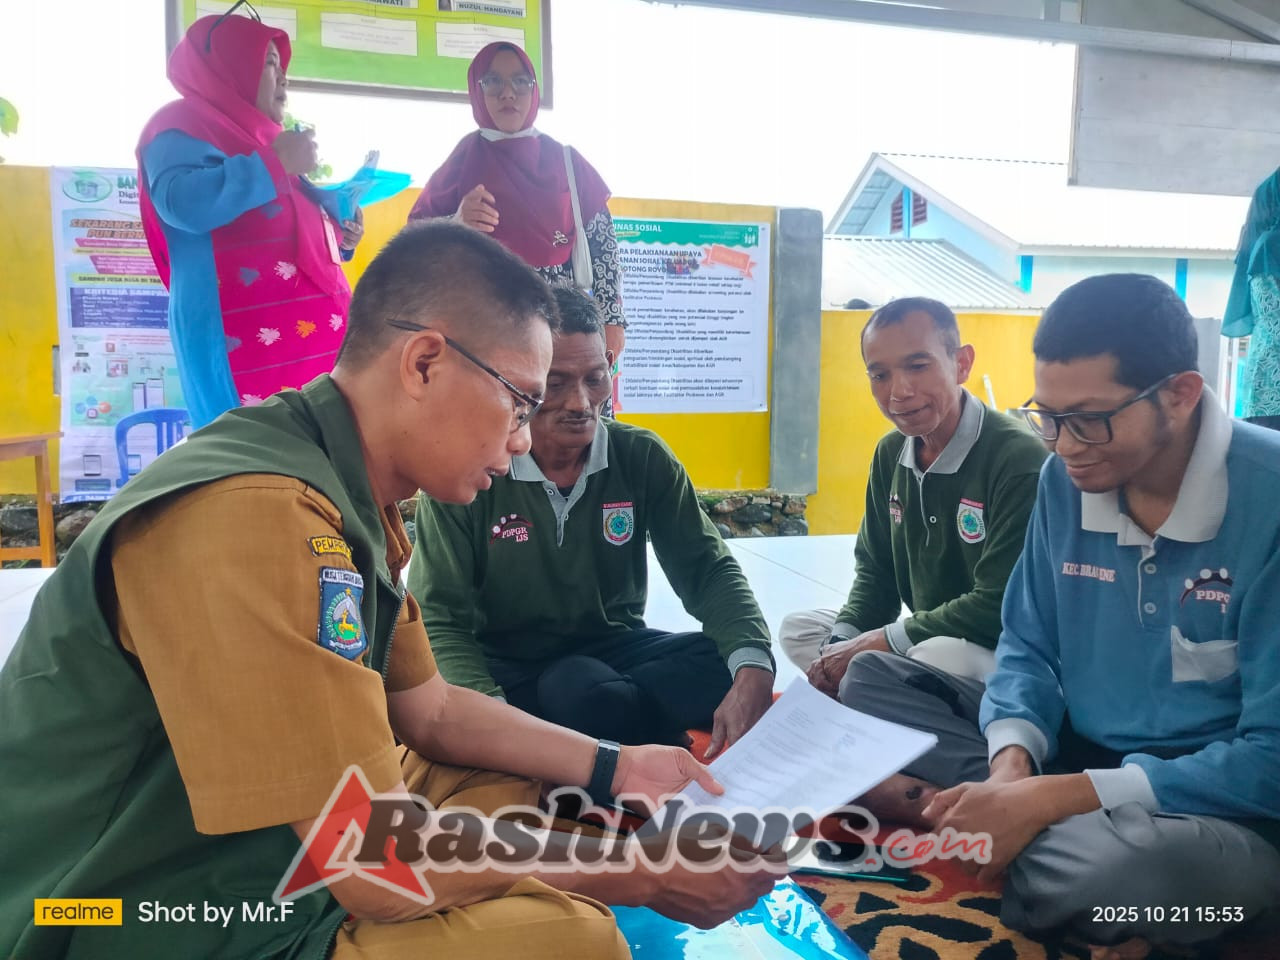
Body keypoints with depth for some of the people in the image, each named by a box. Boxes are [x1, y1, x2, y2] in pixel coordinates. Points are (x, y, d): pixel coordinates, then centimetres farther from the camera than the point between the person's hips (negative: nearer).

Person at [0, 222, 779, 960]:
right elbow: (381, 870, -29)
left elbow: (429, 712, 11)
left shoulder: (354, 500, 0)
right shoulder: (256, 515, -31)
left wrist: (616, 769, 5)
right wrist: (638, 872, -17)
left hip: (256, 839, 9)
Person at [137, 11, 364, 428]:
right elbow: (184, 202, -19)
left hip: (309, 328, 8)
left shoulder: (256, 138, 29)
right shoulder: (182, 126, 3)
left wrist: (338, 238, 16)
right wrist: (277, 162, -10)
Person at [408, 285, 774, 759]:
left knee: (727, 669, -24)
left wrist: (753, 668, -28)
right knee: (582, 691, -35)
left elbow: (707, 570, -7)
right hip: (509, 663, -2)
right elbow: (439, 621, -15)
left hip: (615, 647, 3)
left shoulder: (643, 457, -6)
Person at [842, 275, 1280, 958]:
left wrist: (1050, 799, -27)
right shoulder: (1064, 480, -2)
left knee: (1140, 860, -42)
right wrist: (1012, 762, -15)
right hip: (1078, 754, 7)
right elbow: (1029, 646, 6)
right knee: (870, 679, -2)